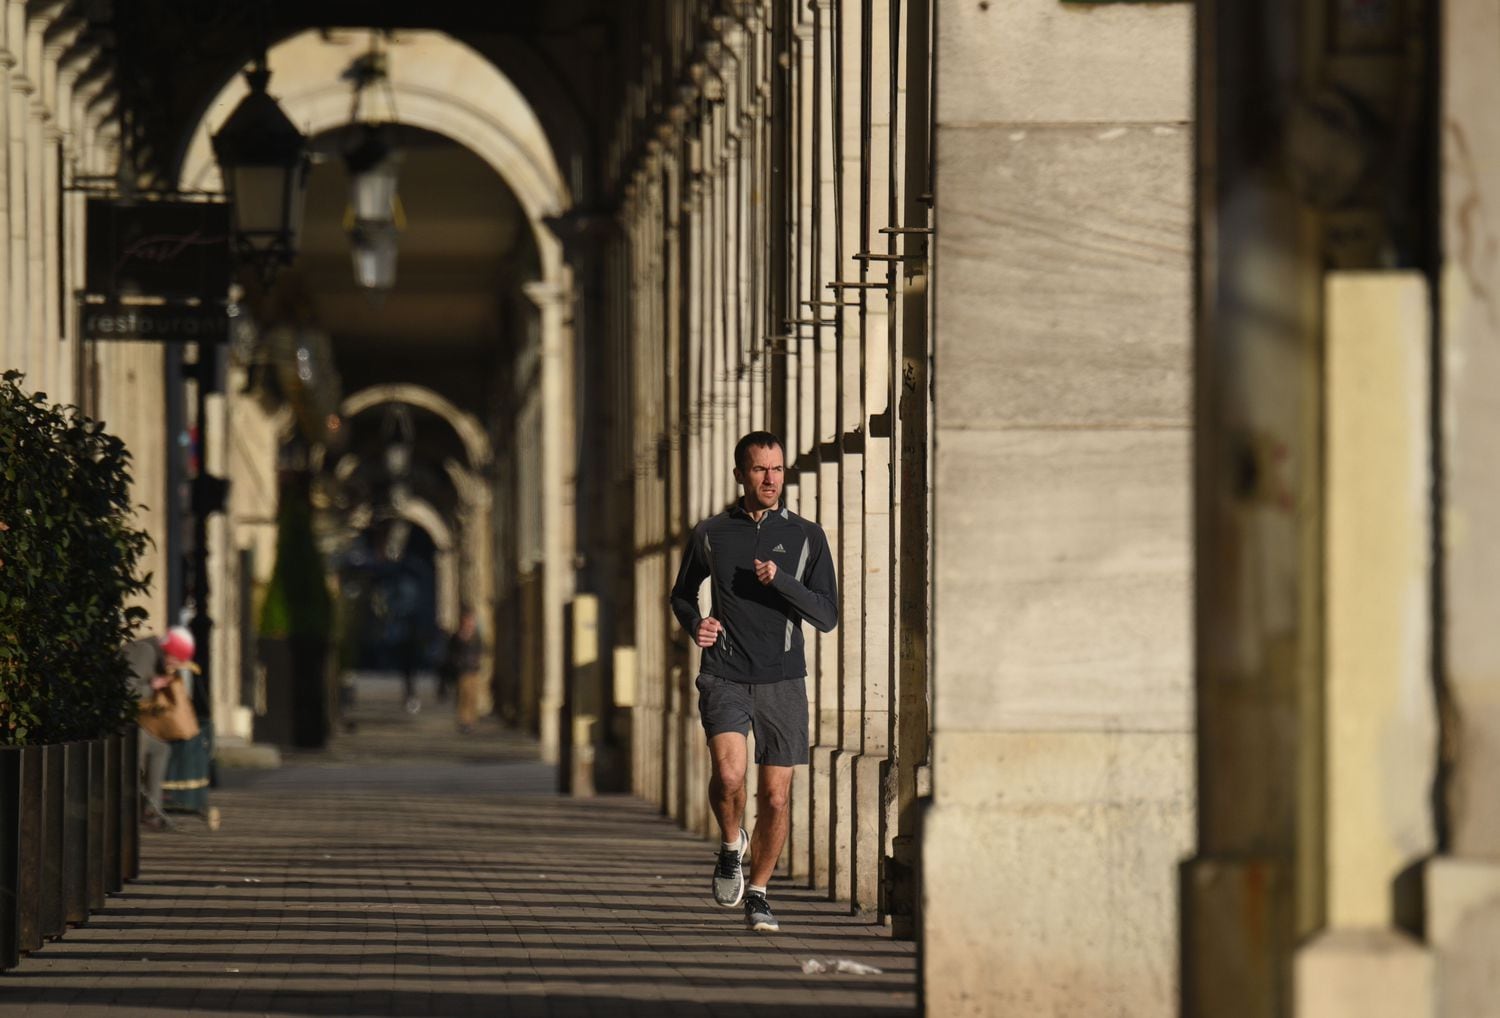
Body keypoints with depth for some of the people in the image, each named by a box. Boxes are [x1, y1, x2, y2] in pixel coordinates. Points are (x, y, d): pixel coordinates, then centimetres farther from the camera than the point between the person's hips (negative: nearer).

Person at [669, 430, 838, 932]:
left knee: (775, 797, 2)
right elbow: (682, 594, 21)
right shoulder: (711, 535, 5)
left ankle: (757, 892, 21)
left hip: (783, 682, 1)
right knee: (729, 773, -23)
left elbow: (827, 616, -1)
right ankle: (731, 846, 7)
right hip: (725, 678, -1)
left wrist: (780, 581, -16)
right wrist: (695, 624, -2)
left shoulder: (806, 537, 3)